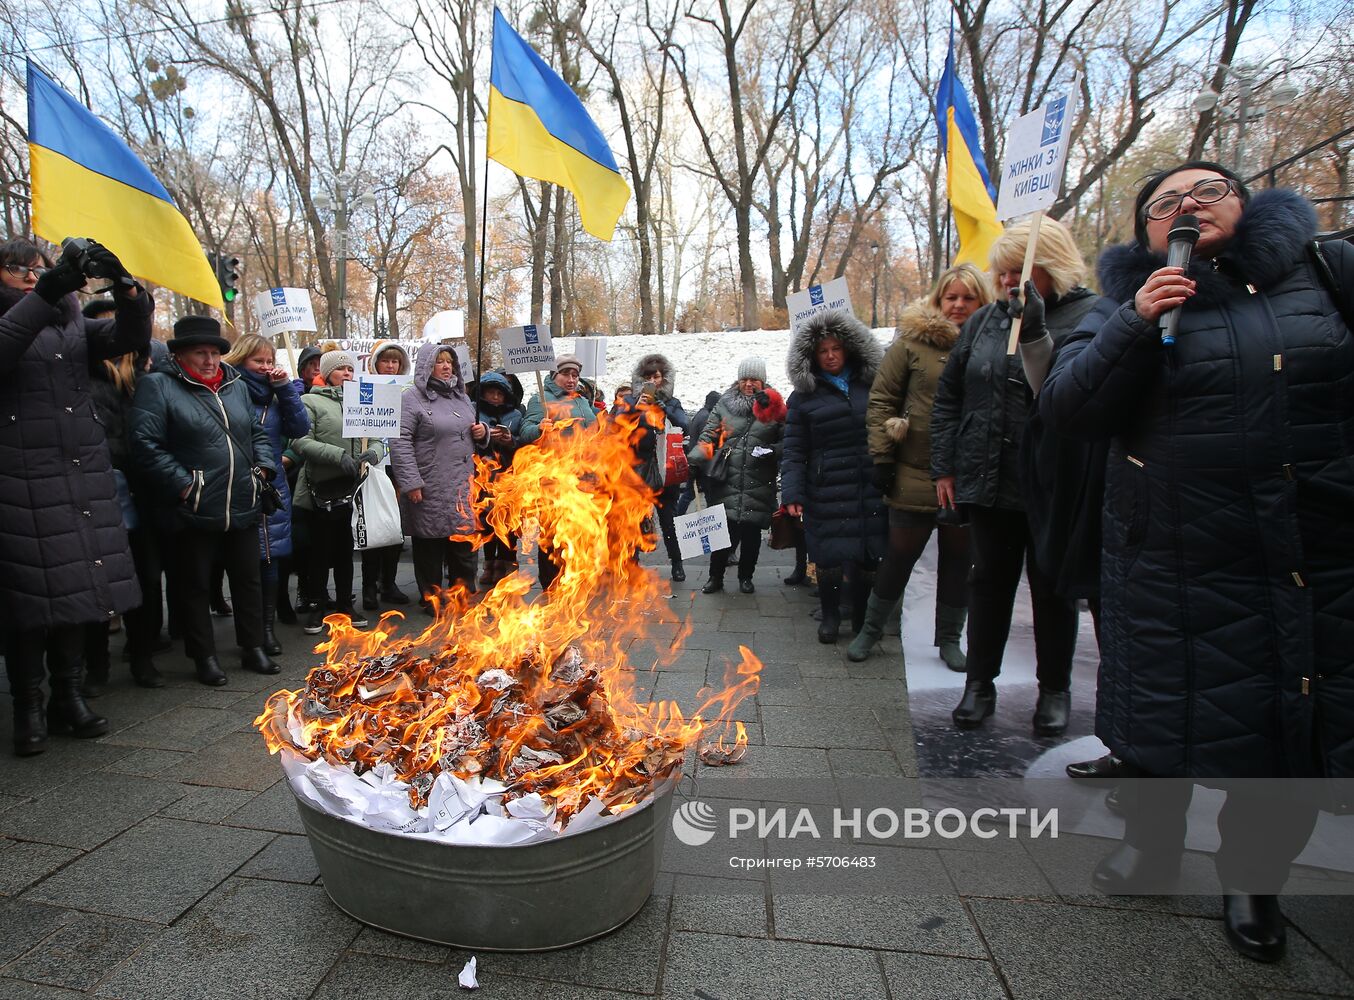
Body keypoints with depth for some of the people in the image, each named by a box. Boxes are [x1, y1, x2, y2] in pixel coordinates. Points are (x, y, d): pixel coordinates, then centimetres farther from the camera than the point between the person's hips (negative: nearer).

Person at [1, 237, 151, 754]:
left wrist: (124, 286, -15)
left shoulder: (71, 324, 16)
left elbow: (131, 334, 2)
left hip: (82, 476, 4)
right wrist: (44, 295, -27)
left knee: (77, 588, 7)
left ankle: (68, 696, 19)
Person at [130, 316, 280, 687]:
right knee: (196, 585, 8)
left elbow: (257, 433, 21)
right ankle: (204, 656, 21)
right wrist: (183, 485, -16)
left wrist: (263, 467, 5)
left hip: (242, 508, 5)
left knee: (248, 579, 13)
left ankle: (253, 648, 27)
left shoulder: (236, 386, 13)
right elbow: (146, 443, -12)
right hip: (194, 512, -5)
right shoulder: (159, 386, -5)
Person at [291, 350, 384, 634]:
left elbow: (377, 440, 12)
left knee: (345, 550, 13)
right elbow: (300, 441, -13)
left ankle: (345, 605, 25)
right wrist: (338, 455, -22)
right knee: (320, 550, 4)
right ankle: (316, 608, 18)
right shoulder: (310, 402, -1)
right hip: (322, 490, -4)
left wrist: (373, 453, -11)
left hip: (352, 490, 4)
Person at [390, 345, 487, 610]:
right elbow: (400, 442, -13)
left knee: (464, 544, 11)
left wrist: (482, 431, 4)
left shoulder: (460, 396, 17)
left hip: (463, 488, 6)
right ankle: (431, 598, 18)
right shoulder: (412, 398, -5)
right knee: (431, 547, 5)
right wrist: (411, 482, -19)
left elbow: (469, 433, 28)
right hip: (430, 491, -6)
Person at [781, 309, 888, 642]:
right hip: (827, 492, -2)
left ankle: (862, 620, 27)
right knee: (830, 557, 1)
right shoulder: (804, 396, 4)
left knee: (868, 556, 7)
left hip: (870, 489, 2)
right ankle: (830, 615, 25)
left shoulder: (871, 385, 10)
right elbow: (794, 452, 2)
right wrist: (792, 494, -8)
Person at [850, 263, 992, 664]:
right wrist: (882, 457, -7)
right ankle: (870, 629, 27)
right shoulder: (913, 339, -2)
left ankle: (949, 638, 29)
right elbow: (881, 400, -2)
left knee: (958, 559, 12)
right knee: (900, 555, 8)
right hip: (915, 476, -2)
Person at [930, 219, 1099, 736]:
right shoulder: (983, 322, 9)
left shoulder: (1090, 317, -6)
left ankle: (1055, 689, 28)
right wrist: (944, 467, 7)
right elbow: (948, 396, 11)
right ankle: (980, 682, 25)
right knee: (990, 579, 12)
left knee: (1052, 587, 9)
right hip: (988, 479, 4)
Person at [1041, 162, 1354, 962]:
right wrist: (1134, 327, -20)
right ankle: (1154, 840, 38)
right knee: (1173, 710, 12)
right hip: (1180, 561, -1)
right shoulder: (1139, 302, 2)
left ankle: (1253, 876, 35)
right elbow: (1064, 407, -10)